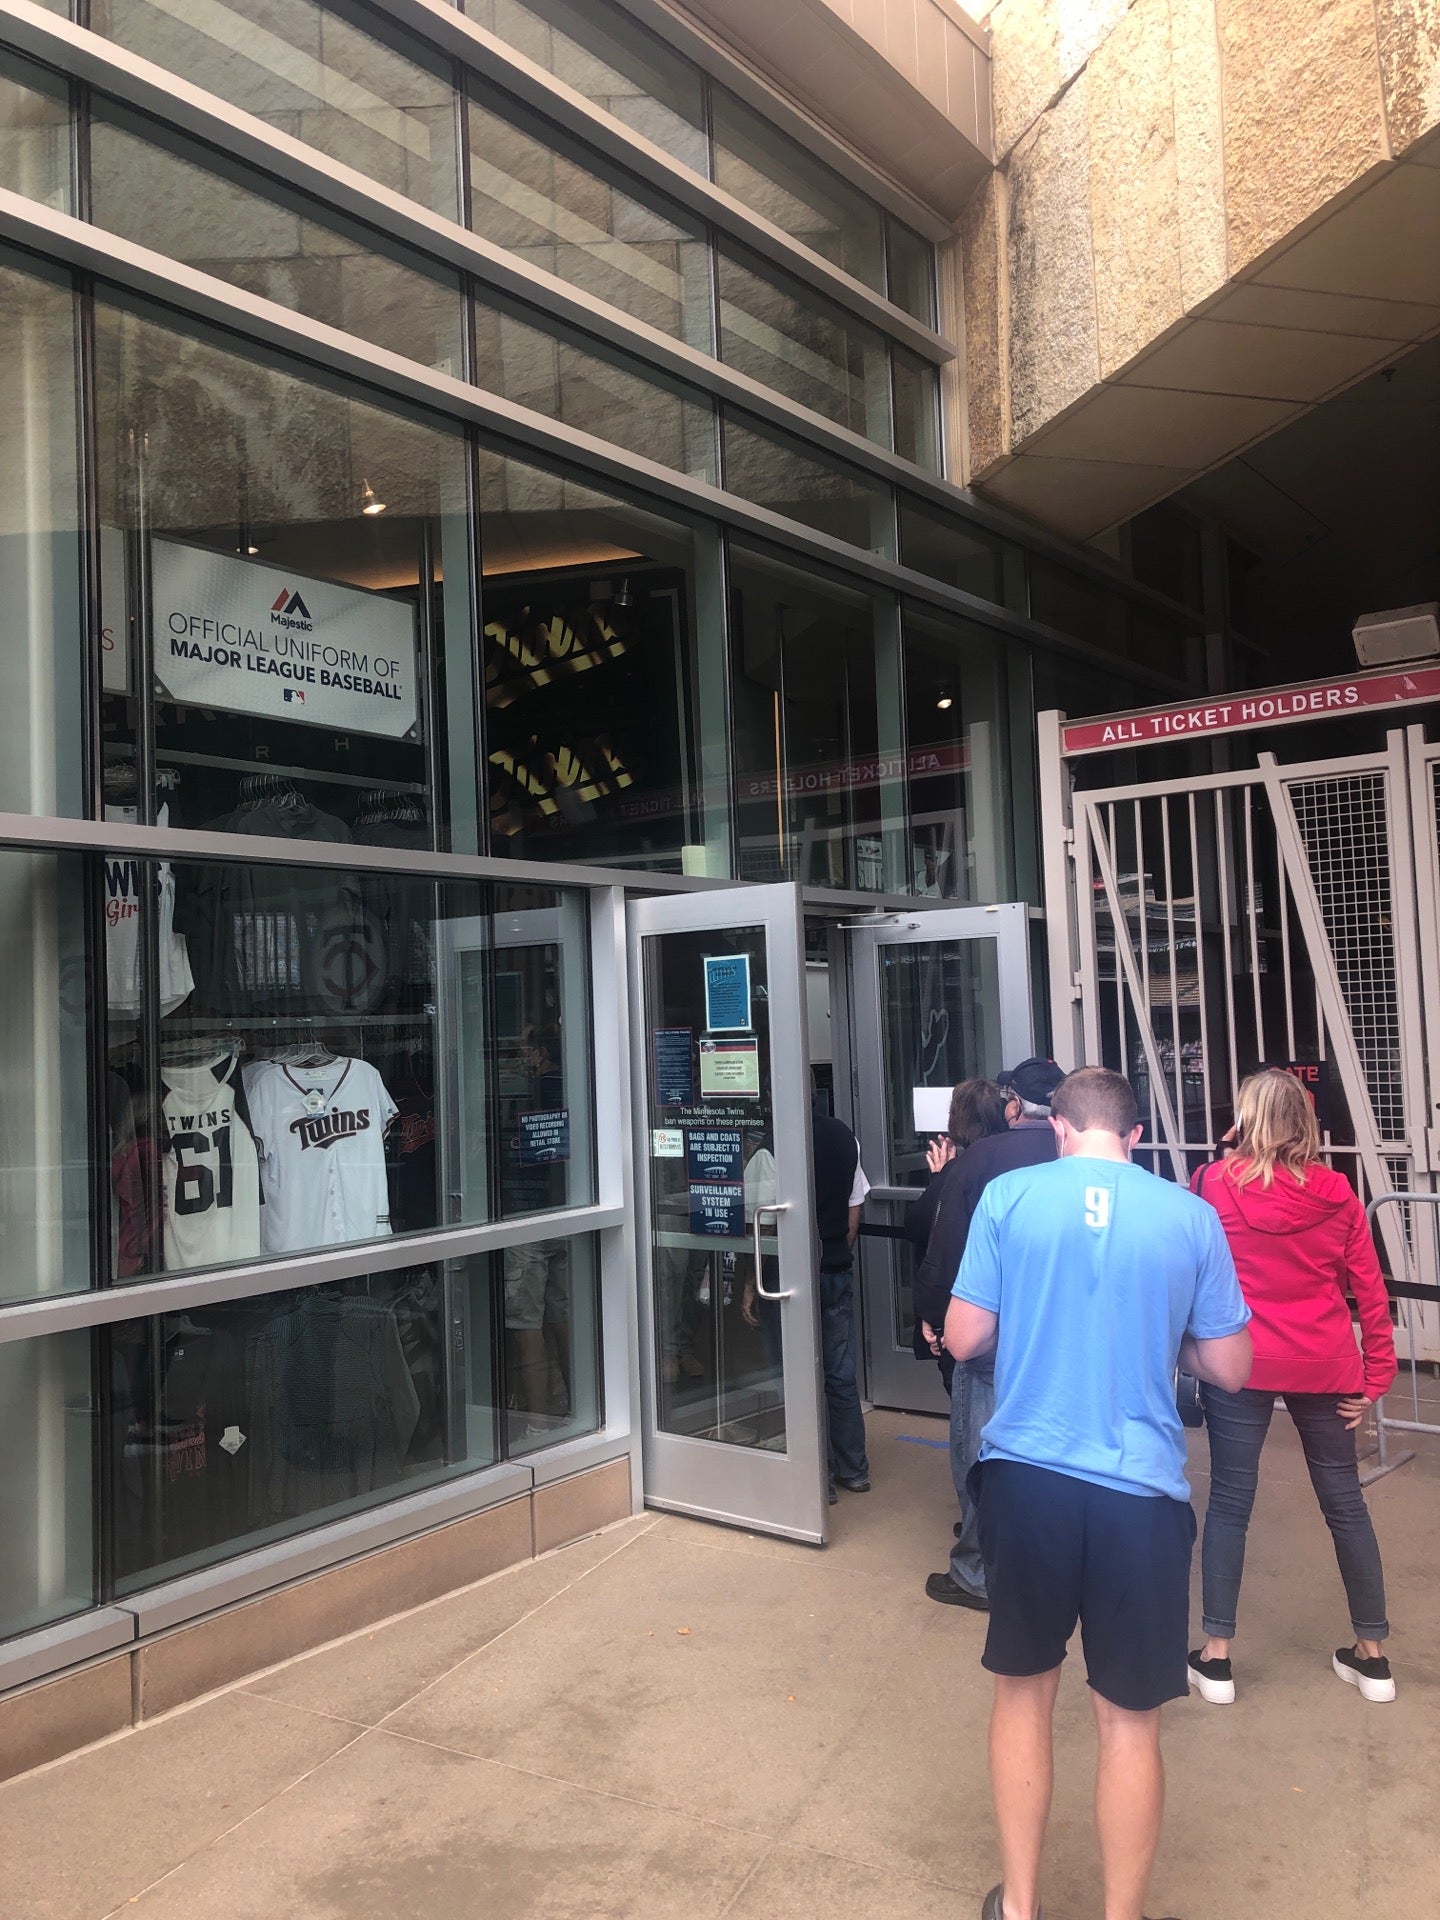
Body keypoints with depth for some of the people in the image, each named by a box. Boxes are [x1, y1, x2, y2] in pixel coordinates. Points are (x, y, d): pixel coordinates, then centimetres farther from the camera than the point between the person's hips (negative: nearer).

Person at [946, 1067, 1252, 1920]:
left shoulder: (1009, 1195, -5)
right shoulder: (1190, 1215, -3)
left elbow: (965, 1339, -3)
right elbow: (1230, 1370, 3)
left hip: (1026, 1476, 1)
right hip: (1139, 1489, 0)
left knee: (1024, 1689, 20)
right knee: (1130, 1720, 14)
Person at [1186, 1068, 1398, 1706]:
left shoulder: (1212, 1184, -7)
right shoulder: (1335, 1192, -1)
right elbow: (1370, 1289, 2)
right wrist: (1376, 1376, 8)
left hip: (1239, 1364, -2)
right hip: (1325, 1367, 2)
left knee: (1230, 1502, 7)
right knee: (1344, 1502, 15)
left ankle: (1216, 1657, 13)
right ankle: (1372, 1655, 27)